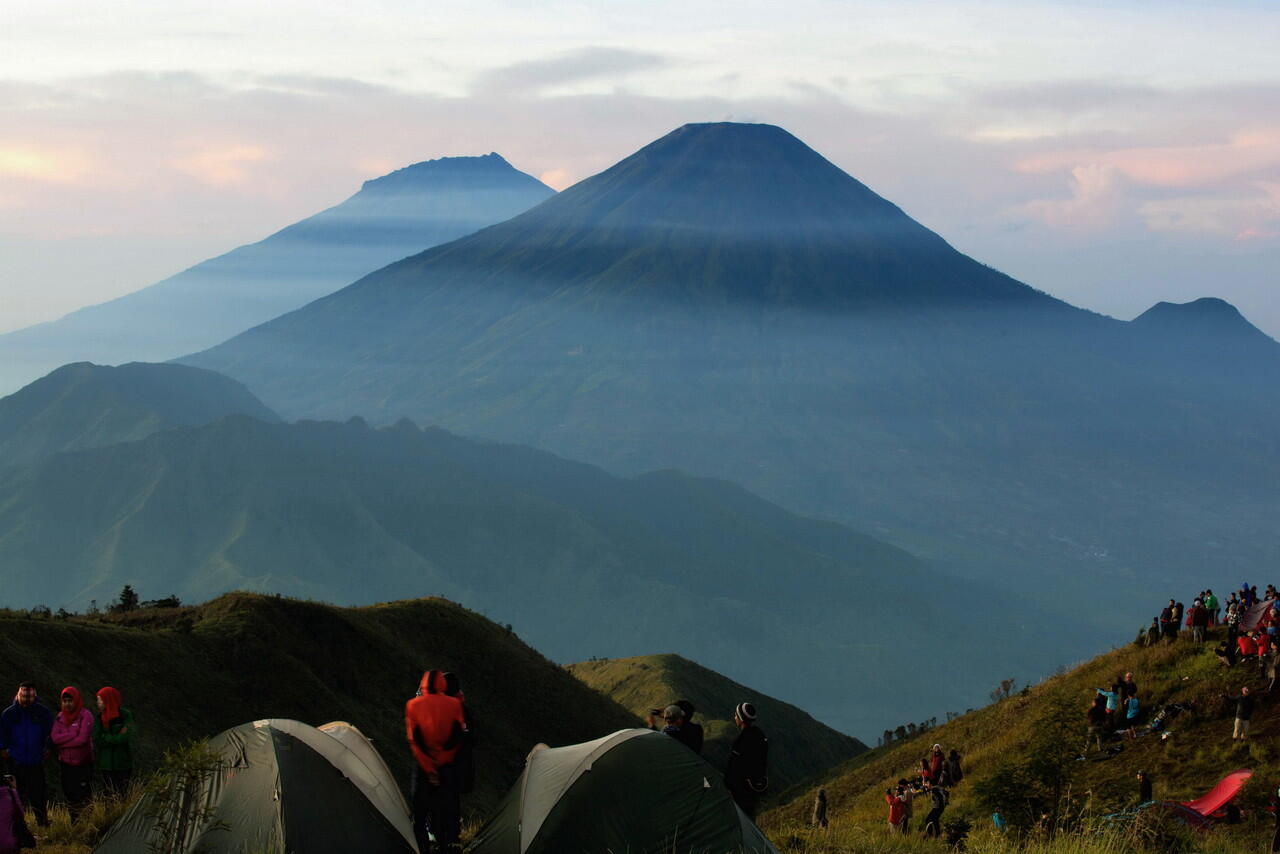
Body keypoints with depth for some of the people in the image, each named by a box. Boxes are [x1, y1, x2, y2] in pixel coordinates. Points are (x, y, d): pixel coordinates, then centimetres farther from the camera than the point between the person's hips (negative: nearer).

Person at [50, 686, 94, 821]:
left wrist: (62, 742, -11)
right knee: (70, 795, 12)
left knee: (84, 796, -4)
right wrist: (74, 734, -17)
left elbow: (83, 739, -20)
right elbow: (54, 738, -8)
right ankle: (74, 824, 23)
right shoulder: (59, 717, 6)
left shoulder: (86, 716, -11)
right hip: (66, 764, 5)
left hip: (83, 764, -5)